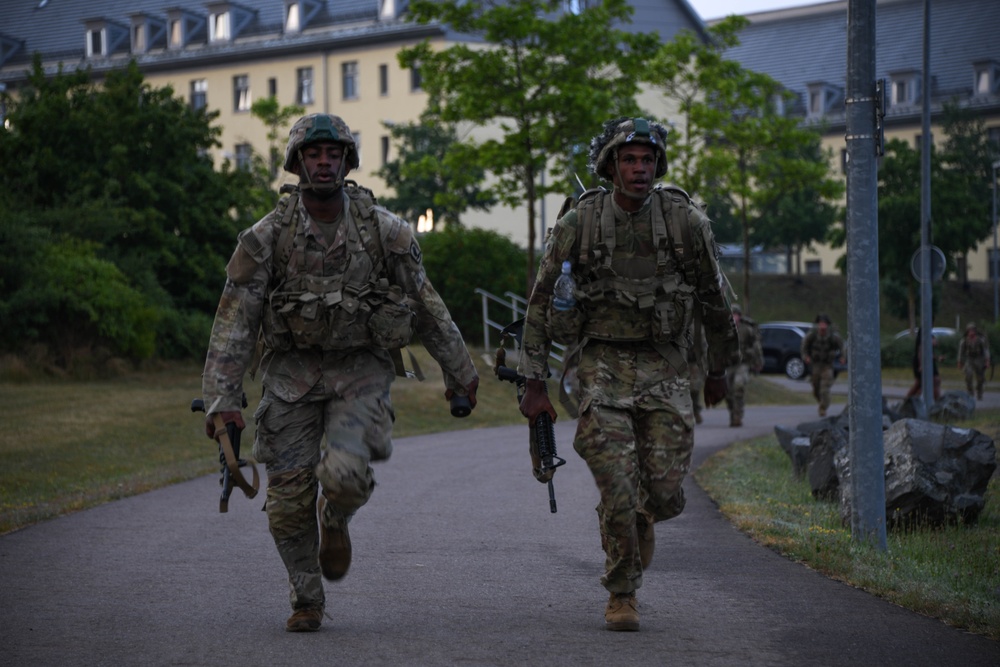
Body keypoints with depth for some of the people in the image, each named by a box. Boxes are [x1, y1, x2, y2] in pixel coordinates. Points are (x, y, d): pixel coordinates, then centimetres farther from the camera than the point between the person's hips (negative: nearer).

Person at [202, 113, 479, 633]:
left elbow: (426, 307, 6)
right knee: (288, 499, -1)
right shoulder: (267, 237, -7)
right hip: (292, 375, 1)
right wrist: (221, 398, -11)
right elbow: (235, 322, -6)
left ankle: (335, 522, 13)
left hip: (361, 371, -1)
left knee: (344, 471, -24)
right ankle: (306, 603, 21)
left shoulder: (383, 230, -5)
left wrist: (459, 371, 13)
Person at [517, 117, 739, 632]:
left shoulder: (687, 221, -4)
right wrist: (534, 384, -3)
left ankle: (635, 522, 32)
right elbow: (541, 302, 0)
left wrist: (718, 369, 18)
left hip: (664, 365, 1)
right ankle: (622, 595, 8)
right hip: (601, 363, -1)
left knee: (665, 491, -4)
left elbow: (713, 299, 10)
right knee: (618, 487, -11)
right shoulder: (578, 222, -7)